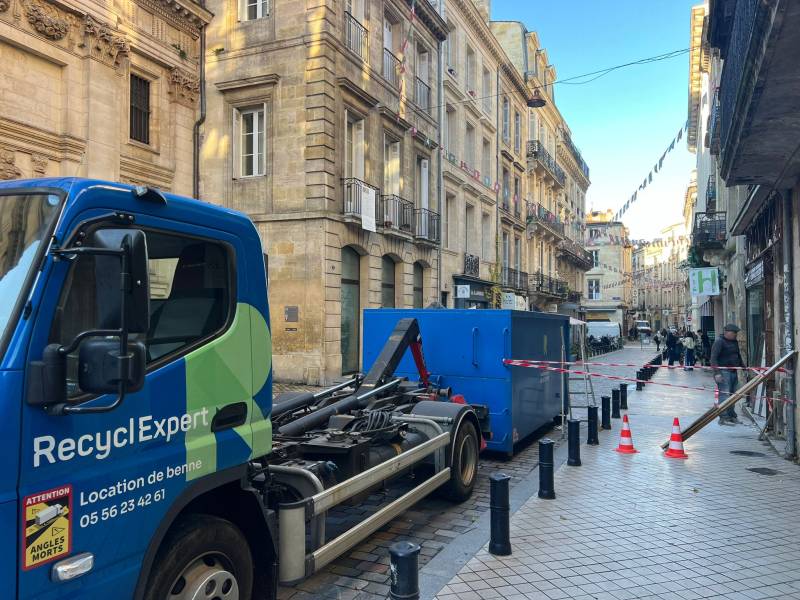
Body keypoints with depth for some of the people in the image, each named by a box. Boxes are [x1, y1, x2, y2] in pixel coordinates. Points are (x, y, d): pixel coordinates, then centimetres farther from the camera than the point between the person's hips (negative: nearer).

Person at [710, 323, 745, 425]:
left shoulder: (734, 342, 17)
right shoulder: (719, 341, -10)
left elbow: (738, 356, 30)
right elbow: (713, 358, -15)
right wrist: (717, 372, -22)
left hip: (734, 371, 9)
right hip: (723, 372, -8)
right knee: (724, 394, -11)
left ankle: (732, 416, 21)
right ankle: (723, 418, -10)